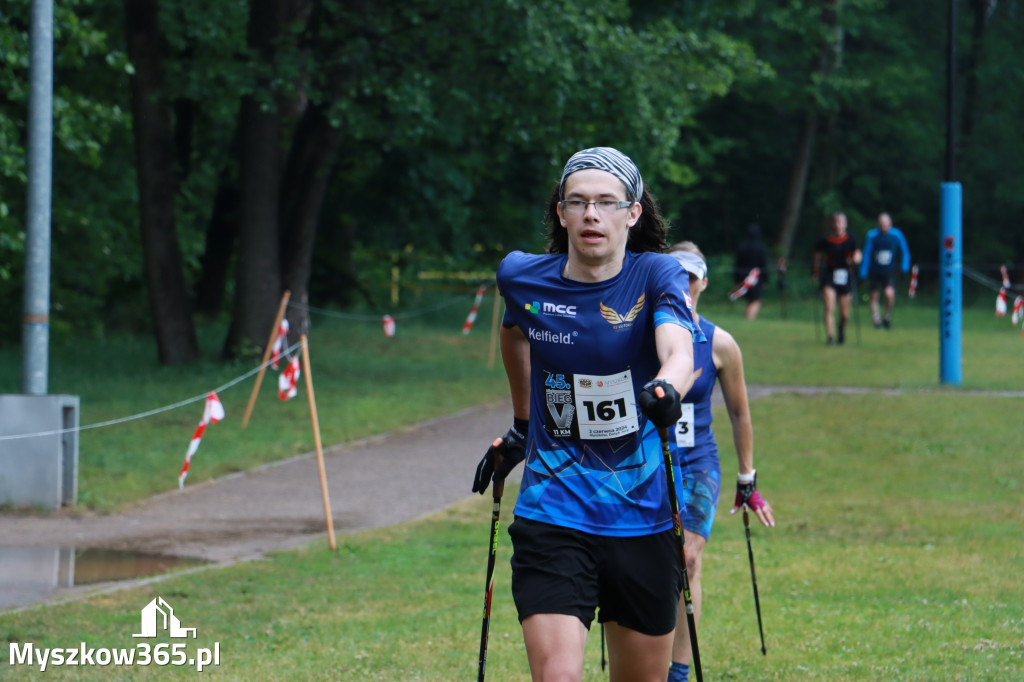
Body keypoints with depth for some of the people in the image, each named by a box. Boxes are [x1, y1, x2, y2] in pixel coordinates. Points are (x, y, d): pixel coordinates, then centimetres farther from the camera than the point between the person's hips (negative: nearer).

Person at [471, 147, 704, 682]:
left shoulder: (656, 277, -5)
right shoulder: (523, 278, 1)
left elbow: (679, 350, -25)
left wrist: (666, 388, -47)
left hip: (643, 516, 0)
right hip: (553, 513, 0)